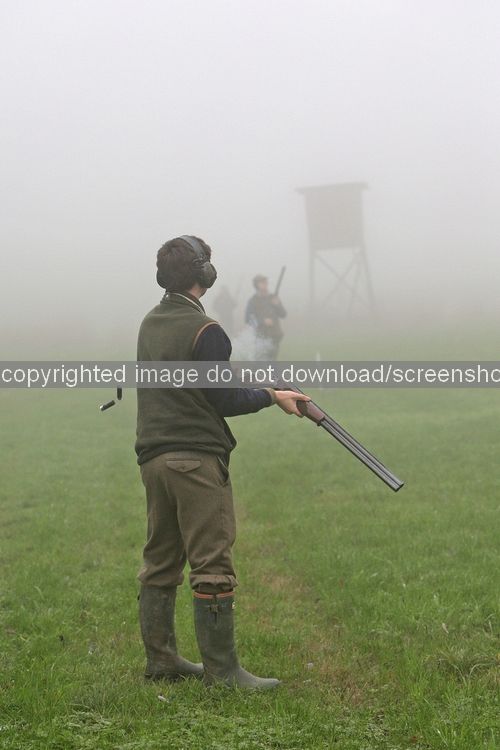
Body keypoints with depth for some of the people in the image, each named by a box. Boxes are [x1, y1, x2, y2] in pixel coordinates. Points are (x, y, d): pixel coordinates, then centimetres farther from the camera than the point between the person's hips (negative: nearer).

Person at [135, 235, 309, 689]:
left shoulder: (150, 324, 12)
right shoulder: (203, 330, -13)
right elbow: (225, 400, -12)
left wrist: (255, 386, 18)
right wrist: (272, 395, 3)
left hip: (153, 457, 8)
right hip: (195, 459, -8)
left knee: (161, 562, 15)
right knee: (212, 565, -5)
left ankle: (161, 658, 22)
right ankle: (222, 671, -3)